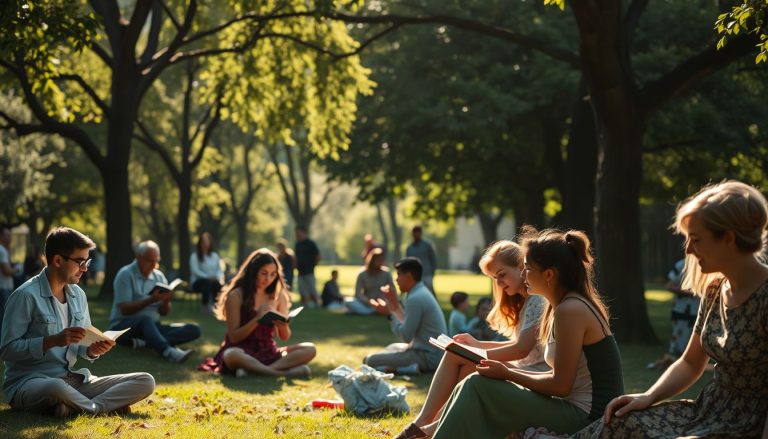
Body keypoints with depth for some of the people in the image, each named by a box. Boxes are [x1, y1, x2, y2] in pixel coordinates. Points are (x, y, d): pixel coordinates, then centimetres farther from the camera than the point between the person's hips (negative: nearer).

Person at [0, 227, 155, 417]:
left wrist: (93, 350, -5)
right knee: (57, 387, -44)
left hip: (73, 380, 7)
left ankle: (75, 406, -23)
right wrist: (53, 341, -24)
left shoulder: (78, 295, 12)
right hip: (29, 382, -7)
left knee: (145, 381, -8)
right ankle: (111, 406, -16)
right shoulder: (26, 295, -11)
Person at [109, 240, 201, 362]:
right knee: (146, 320, -39)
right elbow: (124, 310, -15)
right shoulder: (126, 275, -6)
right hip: (124, 326, -6)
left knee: (193, 330, -14)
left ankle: (145, 342, -34)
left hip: (152, 326, 6)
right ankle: (168, 351, -64)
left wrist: (166, 301, -16)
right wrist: (150, 300, -25)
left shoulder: (159, 276, 11)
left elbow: (163, 312, 7)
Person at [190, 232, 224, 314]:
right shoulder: (194, 256, 3)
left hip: (213, 280, 3)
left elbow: (219, 269, 12)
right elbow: (195, 271, -9)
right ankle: (205, 306, -27)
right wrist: (207, 277, -22)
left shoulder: (215, 256, 18)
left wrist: (220, 277, -11)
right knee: (207, 283, -39)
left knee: (218, 283, -35)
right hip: (198, 281, -3)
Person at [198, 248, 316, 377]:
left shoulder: (278, 296, 7)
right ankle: (284, 373, -36)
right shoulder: (236, 296, -6)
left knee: (310, 349, -20)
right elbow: (233, 337, -8)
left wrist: (283, 326, -14)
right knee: (231, 355, -41)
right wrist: (257, 319, -20)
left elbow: (284, 337, 10)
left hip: (268, 352, 5)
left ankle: (254, 370, -31)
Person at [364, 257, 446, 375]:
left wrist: (392, 312, -8)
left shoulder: (415, 298, -20)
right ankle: (417, 366, 12)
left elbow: (406, 336, -19)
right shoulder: (421, 292, 12)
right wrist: (395, 306, 14)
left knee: (370, 361, -13)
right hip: (434, 352, 10)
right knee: (392, 348, 37)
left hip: (427, 356, -10)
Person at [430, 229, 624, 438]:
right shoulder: (574, 305, 13)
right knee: (475, 387, 9)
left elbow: (560, 385, -18)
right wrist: (508, 371, 6)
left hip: (584, 415, -10)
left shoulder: (570, 311, -17)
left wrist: (507, 374, -8)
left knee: (477, 387, -11)